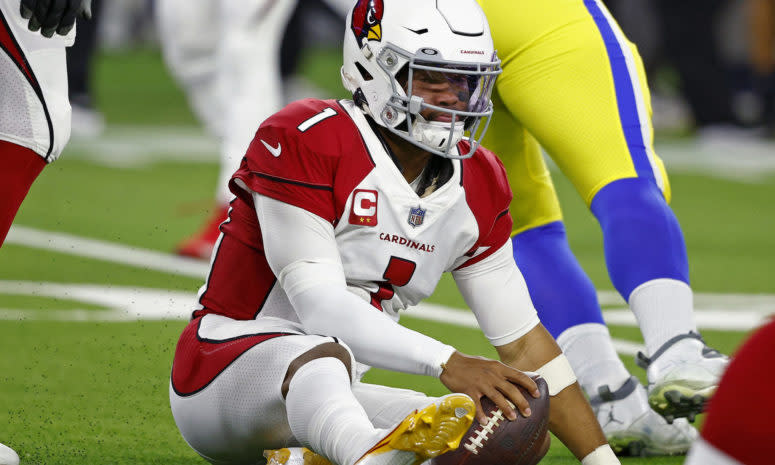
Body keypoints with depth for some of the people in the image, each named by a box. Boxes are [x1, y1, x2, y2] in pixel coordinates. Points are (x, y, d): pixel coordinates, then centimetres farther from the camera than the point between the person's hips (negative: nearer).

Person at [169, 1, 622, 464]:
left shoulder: (476, 186, 3)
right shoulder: (306, 142, -19)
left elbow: (523, 342, 7)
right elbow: (320, 307, -27)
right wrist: (448, 363, -39)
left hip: (322, 399, 8)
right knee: (320, 353, -42)